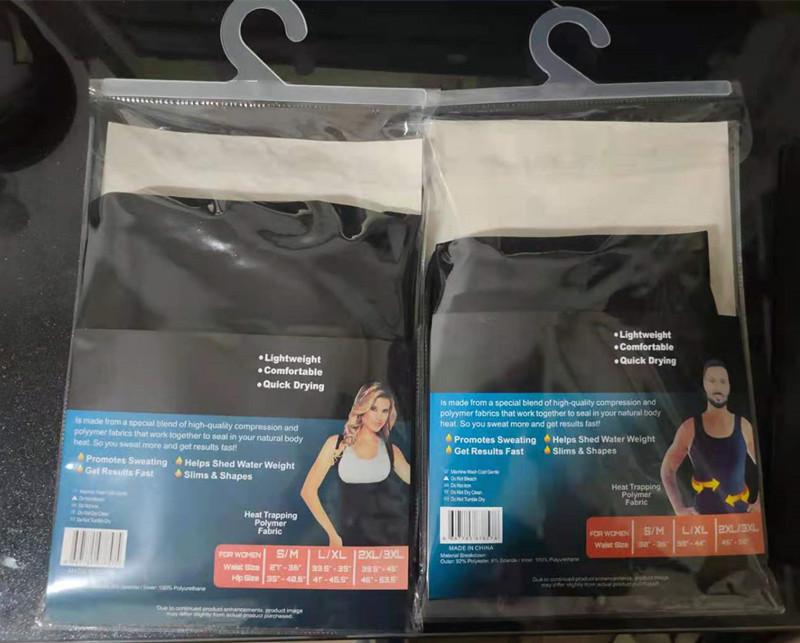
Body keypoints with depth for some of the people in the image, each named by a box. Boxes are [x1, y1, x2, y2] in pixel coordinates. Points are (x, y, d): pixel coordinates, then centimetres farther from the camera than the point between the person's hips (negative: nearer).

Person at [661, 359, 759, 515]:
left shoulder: (743, 426, 3)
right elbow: (667, 470, 6)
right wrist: (679, 508, -2)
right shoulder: (689, 428, -2)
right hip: (704, 514, -2)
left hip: (740, 513, 2)